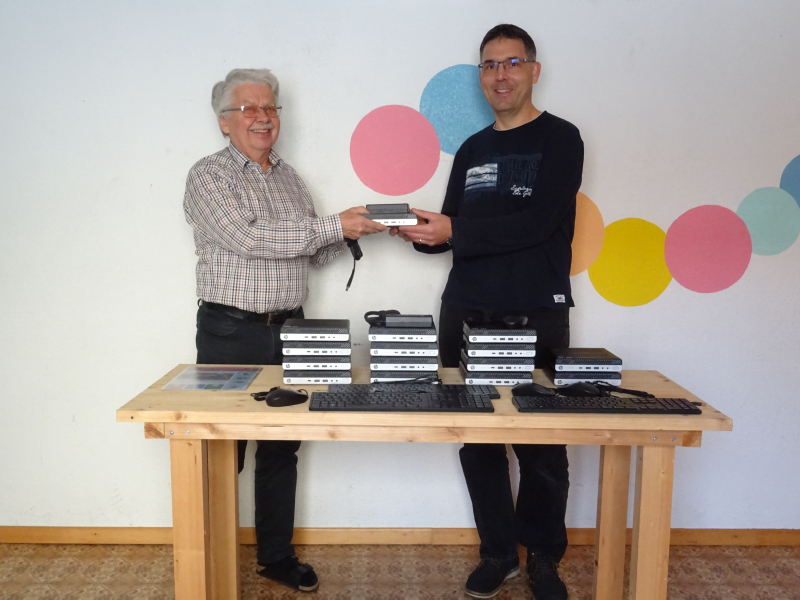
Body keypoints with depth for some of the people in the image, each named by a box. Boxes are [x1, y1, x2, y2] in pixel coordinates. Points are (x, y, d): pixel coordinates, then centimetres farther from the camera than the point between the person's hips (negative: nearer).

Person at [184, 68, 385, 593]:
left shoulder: (290, 177, 14)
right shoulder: (209, 177, -5)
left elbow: (314, 253, 15)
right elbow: (246, 237, -20)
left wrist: (353, 229, -5)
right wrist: (333, 225, -20)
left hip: (288, 331, 6)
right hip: (232, 333, -5)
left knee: (281, 448, 12)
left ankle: (278, 555, 26)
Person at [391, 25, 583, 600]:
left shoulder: (559, 139, 0)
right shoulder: (472, 149, 17)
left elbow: (536, 222, -14)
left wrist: (453, 231, -16)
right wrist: (420, 230, -4)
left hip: (536, 316, -4)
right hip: (466, 314, 5)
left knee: (541, 446, 3)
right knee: (477, 441, 7)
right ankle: (499, 551, 23)